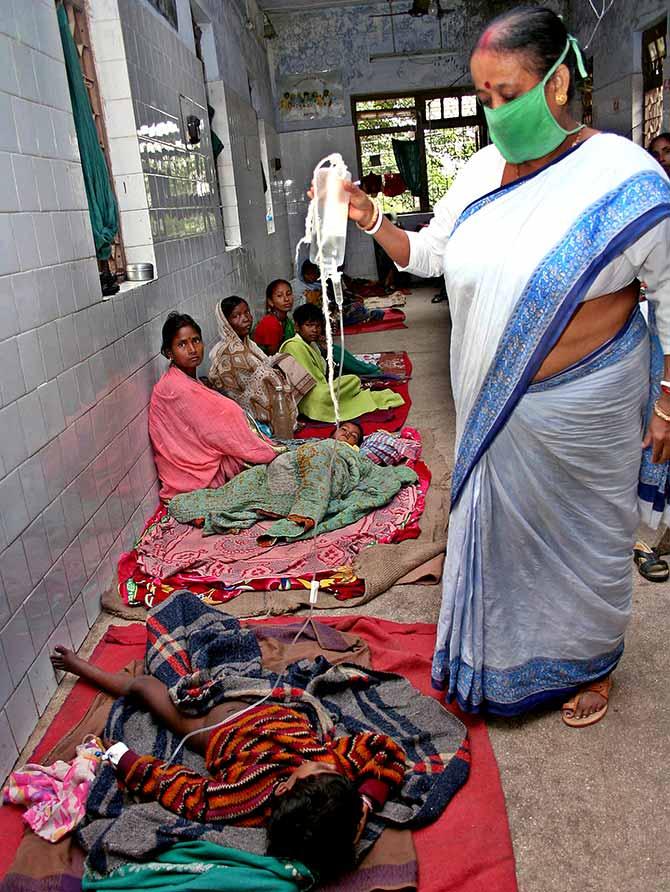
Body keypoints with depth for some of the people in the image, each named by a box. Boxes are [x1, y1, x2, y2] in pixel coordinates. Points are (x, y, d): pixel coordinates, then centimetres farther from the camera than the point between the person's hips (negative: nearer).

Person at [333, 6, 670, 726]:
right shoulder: (483, 170, 1)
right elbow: (425, 255, 9)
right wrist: (368, 218, -7)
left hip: (580, 409, -5)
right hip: (492, 402, 5)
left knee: (587, 534, 13)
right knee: (497, 523, 19)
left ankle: (591, 664, 41)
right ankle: (503, 654, 45)